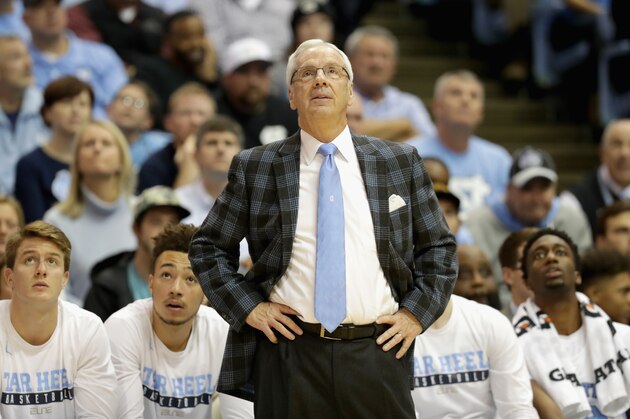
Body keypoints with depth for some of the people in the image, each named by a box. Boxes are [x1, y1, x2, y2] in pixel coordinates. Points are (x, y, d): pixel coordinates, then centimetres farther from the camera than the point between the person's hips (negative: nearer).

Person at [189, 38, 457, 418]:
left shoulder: (401, 162, 8)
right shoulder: (255, 168, 5)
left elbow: (439, 246, 15)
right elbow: (208, 247, 12)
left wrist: (418, 313, 2)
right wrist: (247, 306, -1)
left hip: (379, 354, 1)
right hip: (289, 353, -1)